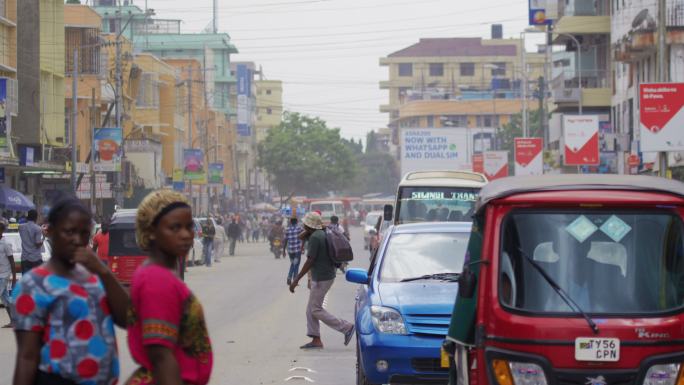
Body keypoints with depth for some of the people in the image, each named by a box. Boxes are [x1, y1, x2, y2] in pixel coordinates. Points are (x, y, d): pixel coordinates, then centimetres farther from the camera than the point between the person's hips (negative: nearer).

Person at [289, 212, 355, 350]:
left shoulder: (315, 237, -18)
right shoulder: (322, 234, 12)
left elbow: (310, 261, -21)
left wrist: (296, 280, -19)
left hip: (321, 278, -10)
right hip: (327, 276, 10)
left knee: (316, 310, -4)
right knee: (311, 309, 11)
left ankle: (346, 327, -3)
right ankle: (316, 340, 10)